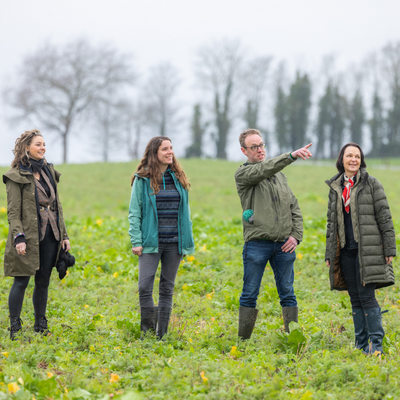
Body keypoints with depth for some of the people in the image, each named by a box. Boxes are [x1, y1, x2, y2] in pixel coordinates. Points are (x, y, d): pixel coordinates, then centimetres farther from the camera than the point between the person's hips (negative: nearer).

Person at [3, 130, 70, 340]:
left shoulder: (49, 171, 14)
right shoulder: (16, 176, -5)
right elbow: (13, 210, -8)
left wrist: (64, 235, 12)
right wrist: (18, 237, -18)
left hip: (50, 236, 6)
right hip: (29, 236, -6)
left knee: (43, 281, 10)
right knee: (21, 281, -5)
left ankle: (41, 326, 19)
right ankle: (14, 328, 1)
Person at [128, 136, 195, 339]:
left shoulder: (178, 178, 10)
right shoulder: (142, 180, -1)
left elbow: (185, 211, 14)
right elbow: (134, 213, -1)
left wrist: (188, 240, 9)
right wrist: (136, 242, -9)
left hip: (174, 242, 4)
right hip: (151, 242, -4)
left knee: (167, 288, 7)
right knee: (145, 286, -13)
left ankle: (161, 334, 13)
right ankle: (147, 331, 1)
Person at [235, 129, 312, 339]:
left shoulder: (279, 175, 18)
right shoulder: (243, 174, 1)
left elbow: (294, 208, 18)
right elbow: (264, 169, -20)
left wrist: (296, 235, 2)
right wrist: (292, 155, -33)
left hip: (284, 244, 4)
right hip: (257, 243, -4)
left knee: (287, 294, 4)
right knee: (250, 295, 1)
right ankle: (242, 341, 9)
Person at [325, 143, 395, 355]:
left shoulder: (371, 184, 0)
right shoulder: (335, 188, 14)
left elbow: (384, 217, -3)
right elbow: (331, 222, 19)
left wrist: (389, 249, -7)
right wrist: (329, 254, 16)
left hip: (367, 249, -5)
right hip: (345, 250, 5)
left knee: (366, 296, -11)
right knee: (355, 298, 6)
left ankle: (376, 343, -7)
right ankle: (361, 345, 12)